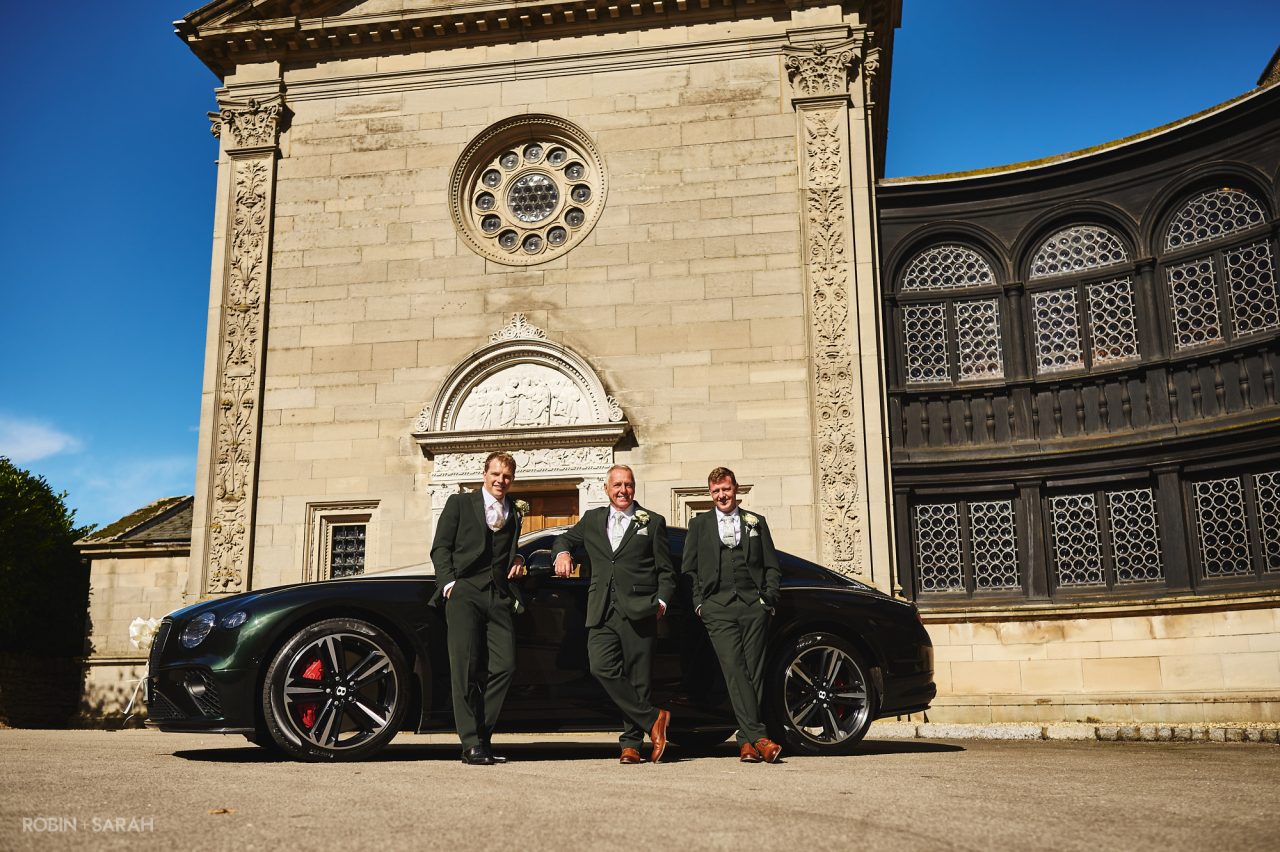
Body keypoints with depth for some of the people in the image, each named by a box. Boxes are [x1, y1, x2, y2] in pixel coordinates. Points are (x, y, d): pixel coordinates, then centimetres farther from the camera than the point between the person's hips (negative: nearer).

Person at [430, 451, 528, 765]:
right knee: (465, 667, -8)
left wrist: (518, 560, 9)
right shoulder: (459, 503, 12)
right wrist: (449, 582, -6)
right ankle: (471, 743, -7)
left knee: (504, 666, -8)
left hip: (500, 595, 3)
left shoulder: (515, 513, 22)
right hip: (465, 592, -3)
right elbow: (440, 547, 7)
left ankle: (481, 735, 3)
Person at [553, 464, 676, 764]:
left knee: (637, 677, -3)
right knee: (601, 667, -15)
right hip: (602, 612, 3)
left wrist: (661, 601, -4)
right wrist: (562, 553, 10)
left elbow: (666, 571, 11)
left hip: (638, 610, -2)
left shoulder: (652, 522, 11)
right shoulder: (592, 520, 19)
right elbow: (564, 538, 33)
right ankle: (652, 720, -6)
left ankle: (631, 742, 7)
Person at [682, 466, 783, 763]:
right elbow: (689, 569, 13)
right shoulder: (698, 525, 15)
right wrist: (699, 603, 2)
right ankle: (758, 738, -19)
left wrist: (769, 597, 3)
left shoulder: (756, 522, 18)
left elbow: (772, 566, 17)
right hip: (718, 608, -1)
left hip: (754, 605, 1)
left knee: (754, 672, -2)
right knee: (734, 671, -14)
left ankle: (746, 740, 3)